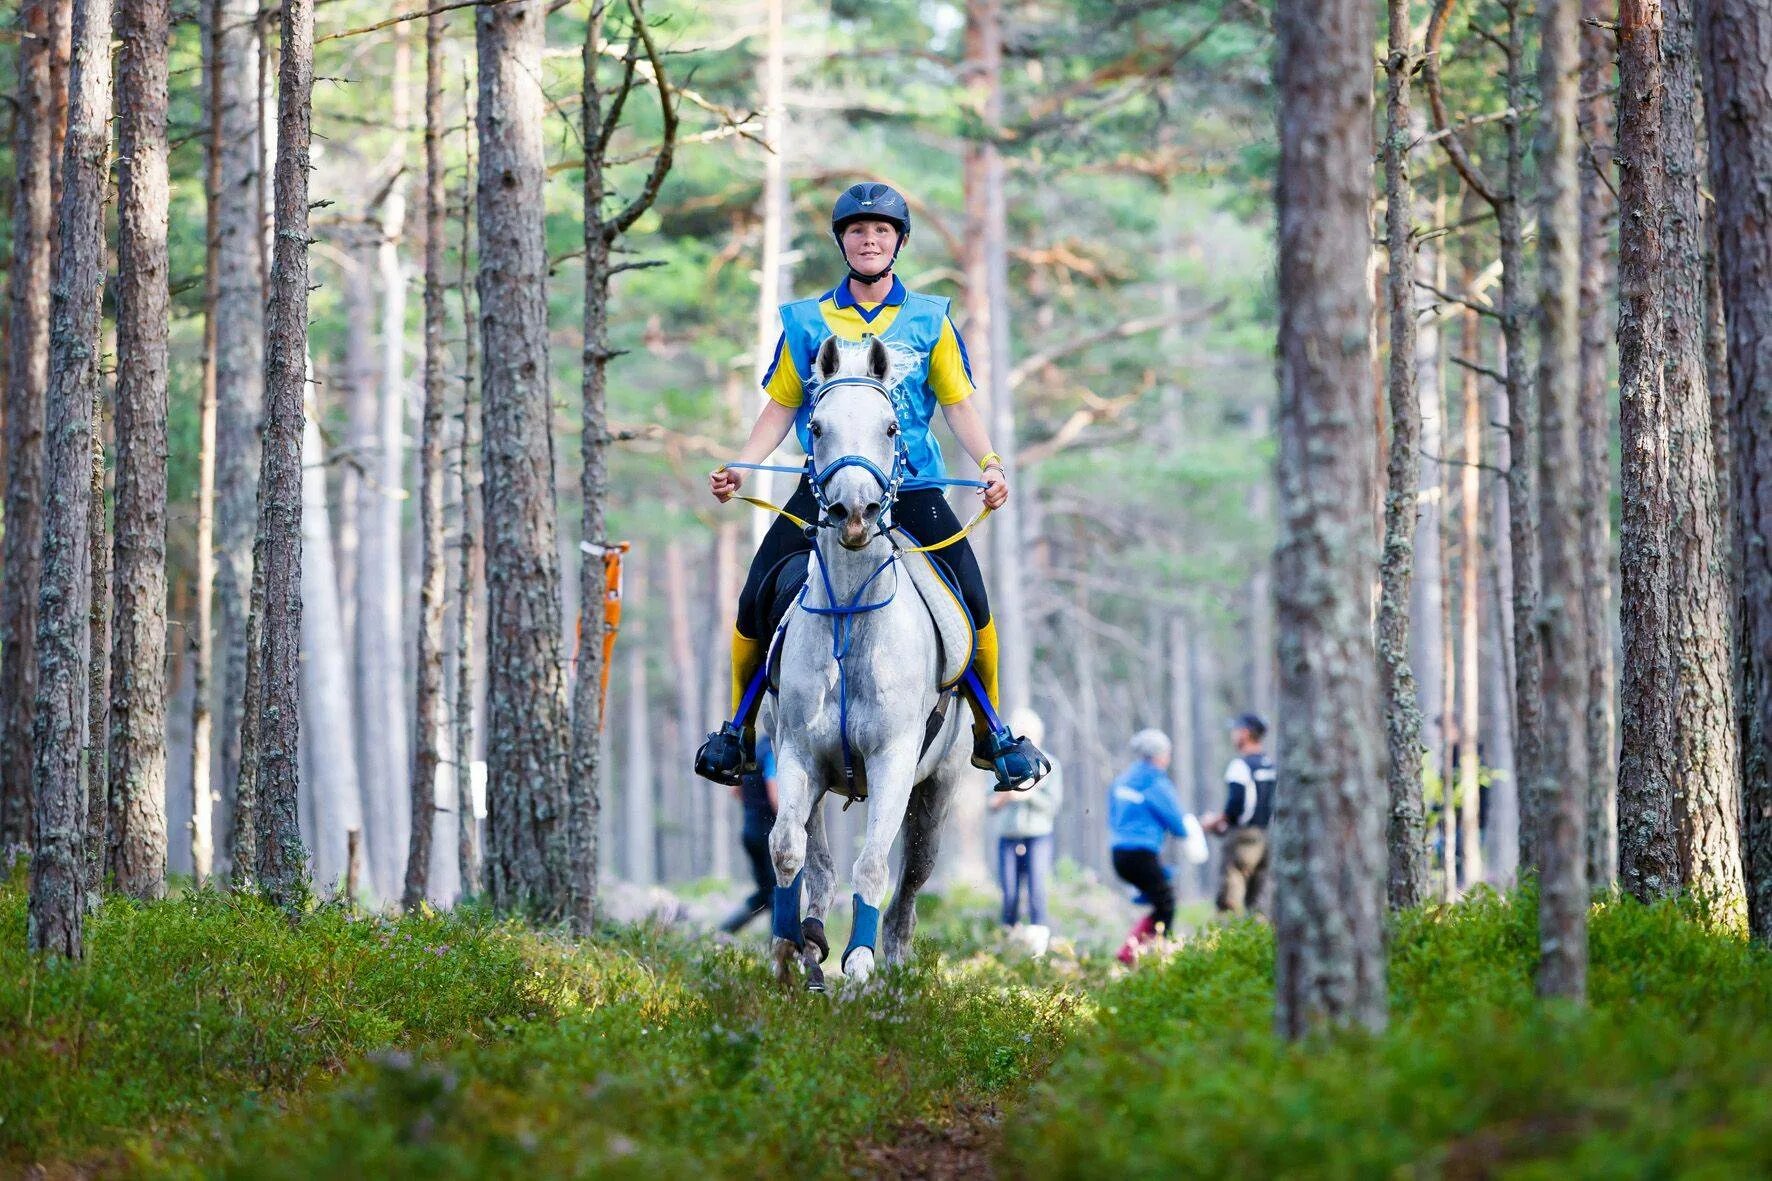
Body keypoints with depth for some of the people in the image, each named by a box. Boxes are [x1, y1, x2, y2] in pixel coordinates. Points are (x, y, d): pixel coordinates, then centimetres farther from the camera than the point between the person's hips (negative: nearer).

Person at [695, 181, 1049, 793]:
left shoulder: (930, 320, 8)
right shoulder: (807, 322, 8)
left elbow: (958, 403, 8)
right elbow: (781, 406, 11)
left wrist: (990, 463, -8)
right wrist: (741, 467, -3)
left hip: (913, 489, -1)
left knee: (973, 603, -16)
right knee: (756, 602, -11)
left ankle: (992, 734, 3)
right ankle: (739, 728, 10)